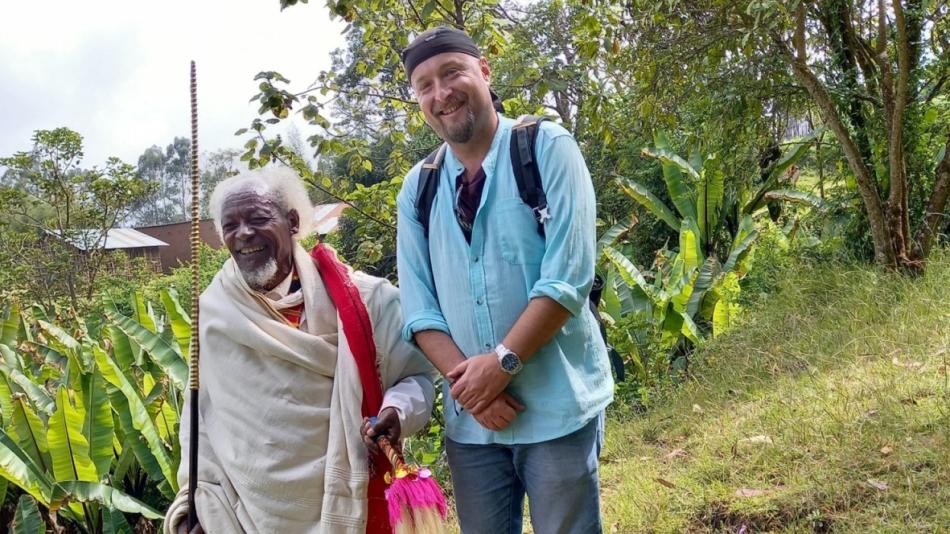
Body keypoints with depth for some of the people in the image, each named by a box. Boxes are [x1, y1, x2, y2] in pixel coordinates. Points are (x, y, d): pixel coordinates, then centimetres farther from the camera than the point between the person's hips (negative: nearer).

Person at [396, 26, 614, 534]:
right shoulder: (417, 189, 6)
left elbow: (568, 277, -15)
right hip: (469, 417, 4)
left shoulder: (548, 149, -6)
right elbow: (418, 306, 2)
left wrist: (501, 363, -18)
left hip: (556, 407, -3)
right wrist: (465, 379, -12)